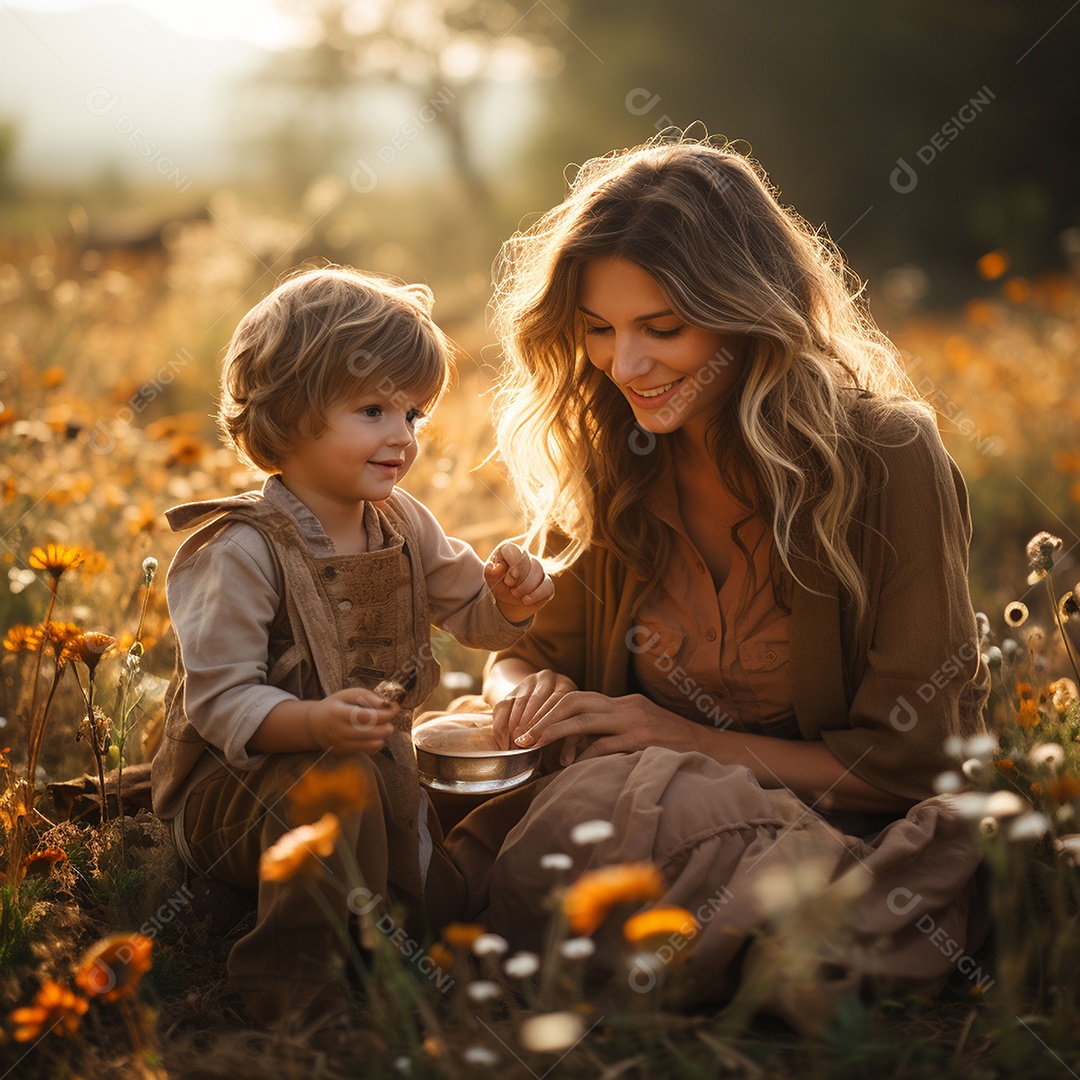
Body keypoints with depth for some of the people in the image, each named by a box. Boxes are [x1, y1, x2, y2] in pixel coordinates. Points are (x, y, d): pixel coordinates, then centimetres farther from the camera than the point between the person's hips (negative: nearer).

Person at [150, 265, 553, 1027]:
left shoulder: (404, 527, 3)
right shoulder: (241, 550, -19)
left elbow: (474, 615, 14)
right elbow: (220, 701, -23)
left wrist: (511, 599, -11)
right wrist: (318, 724, -41)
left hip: (378, 766, 6)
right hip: (233, 784, -6)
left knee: (456, 899, -15)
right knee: (338, 783, -36)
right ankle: (292, 982, -21)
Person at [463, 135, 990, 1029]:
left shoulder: (887, 457, -13)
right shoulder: (608, 464, 2)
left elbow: (910, 760, -10)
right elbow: (525, 649, 13)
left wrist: (693, 742, -15)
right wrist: (529, 690, -12)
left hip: (830, 831, -4)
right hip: (650, 795, 4)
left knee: (598, 810, -34)